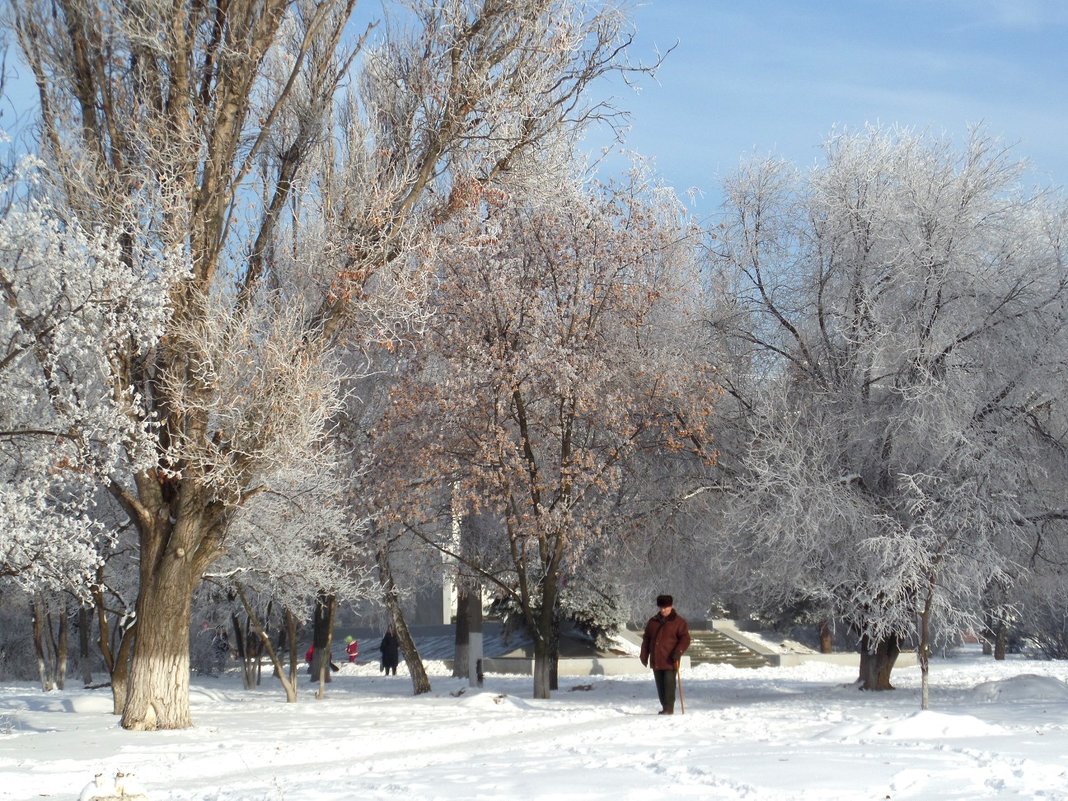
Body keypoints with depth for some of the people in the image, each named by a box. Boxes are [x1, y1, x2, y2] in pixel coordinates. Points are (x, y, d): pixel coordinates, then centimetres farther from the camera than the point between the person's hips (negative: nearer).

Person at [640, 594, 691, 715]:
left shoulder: (678, 622, 0)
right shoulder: (653, 622, 14)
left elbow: (685, 639, -6)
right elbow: (646, 639, 19)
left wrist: (678, 652, -20)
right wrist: (644, 656, 14)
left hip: (670, 661, -5)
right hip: (656, 661, 5)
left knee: (669, 685, -10)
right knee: (660, 686, 9)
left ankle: (669, 708, -10)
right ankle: (665, 708, 17)